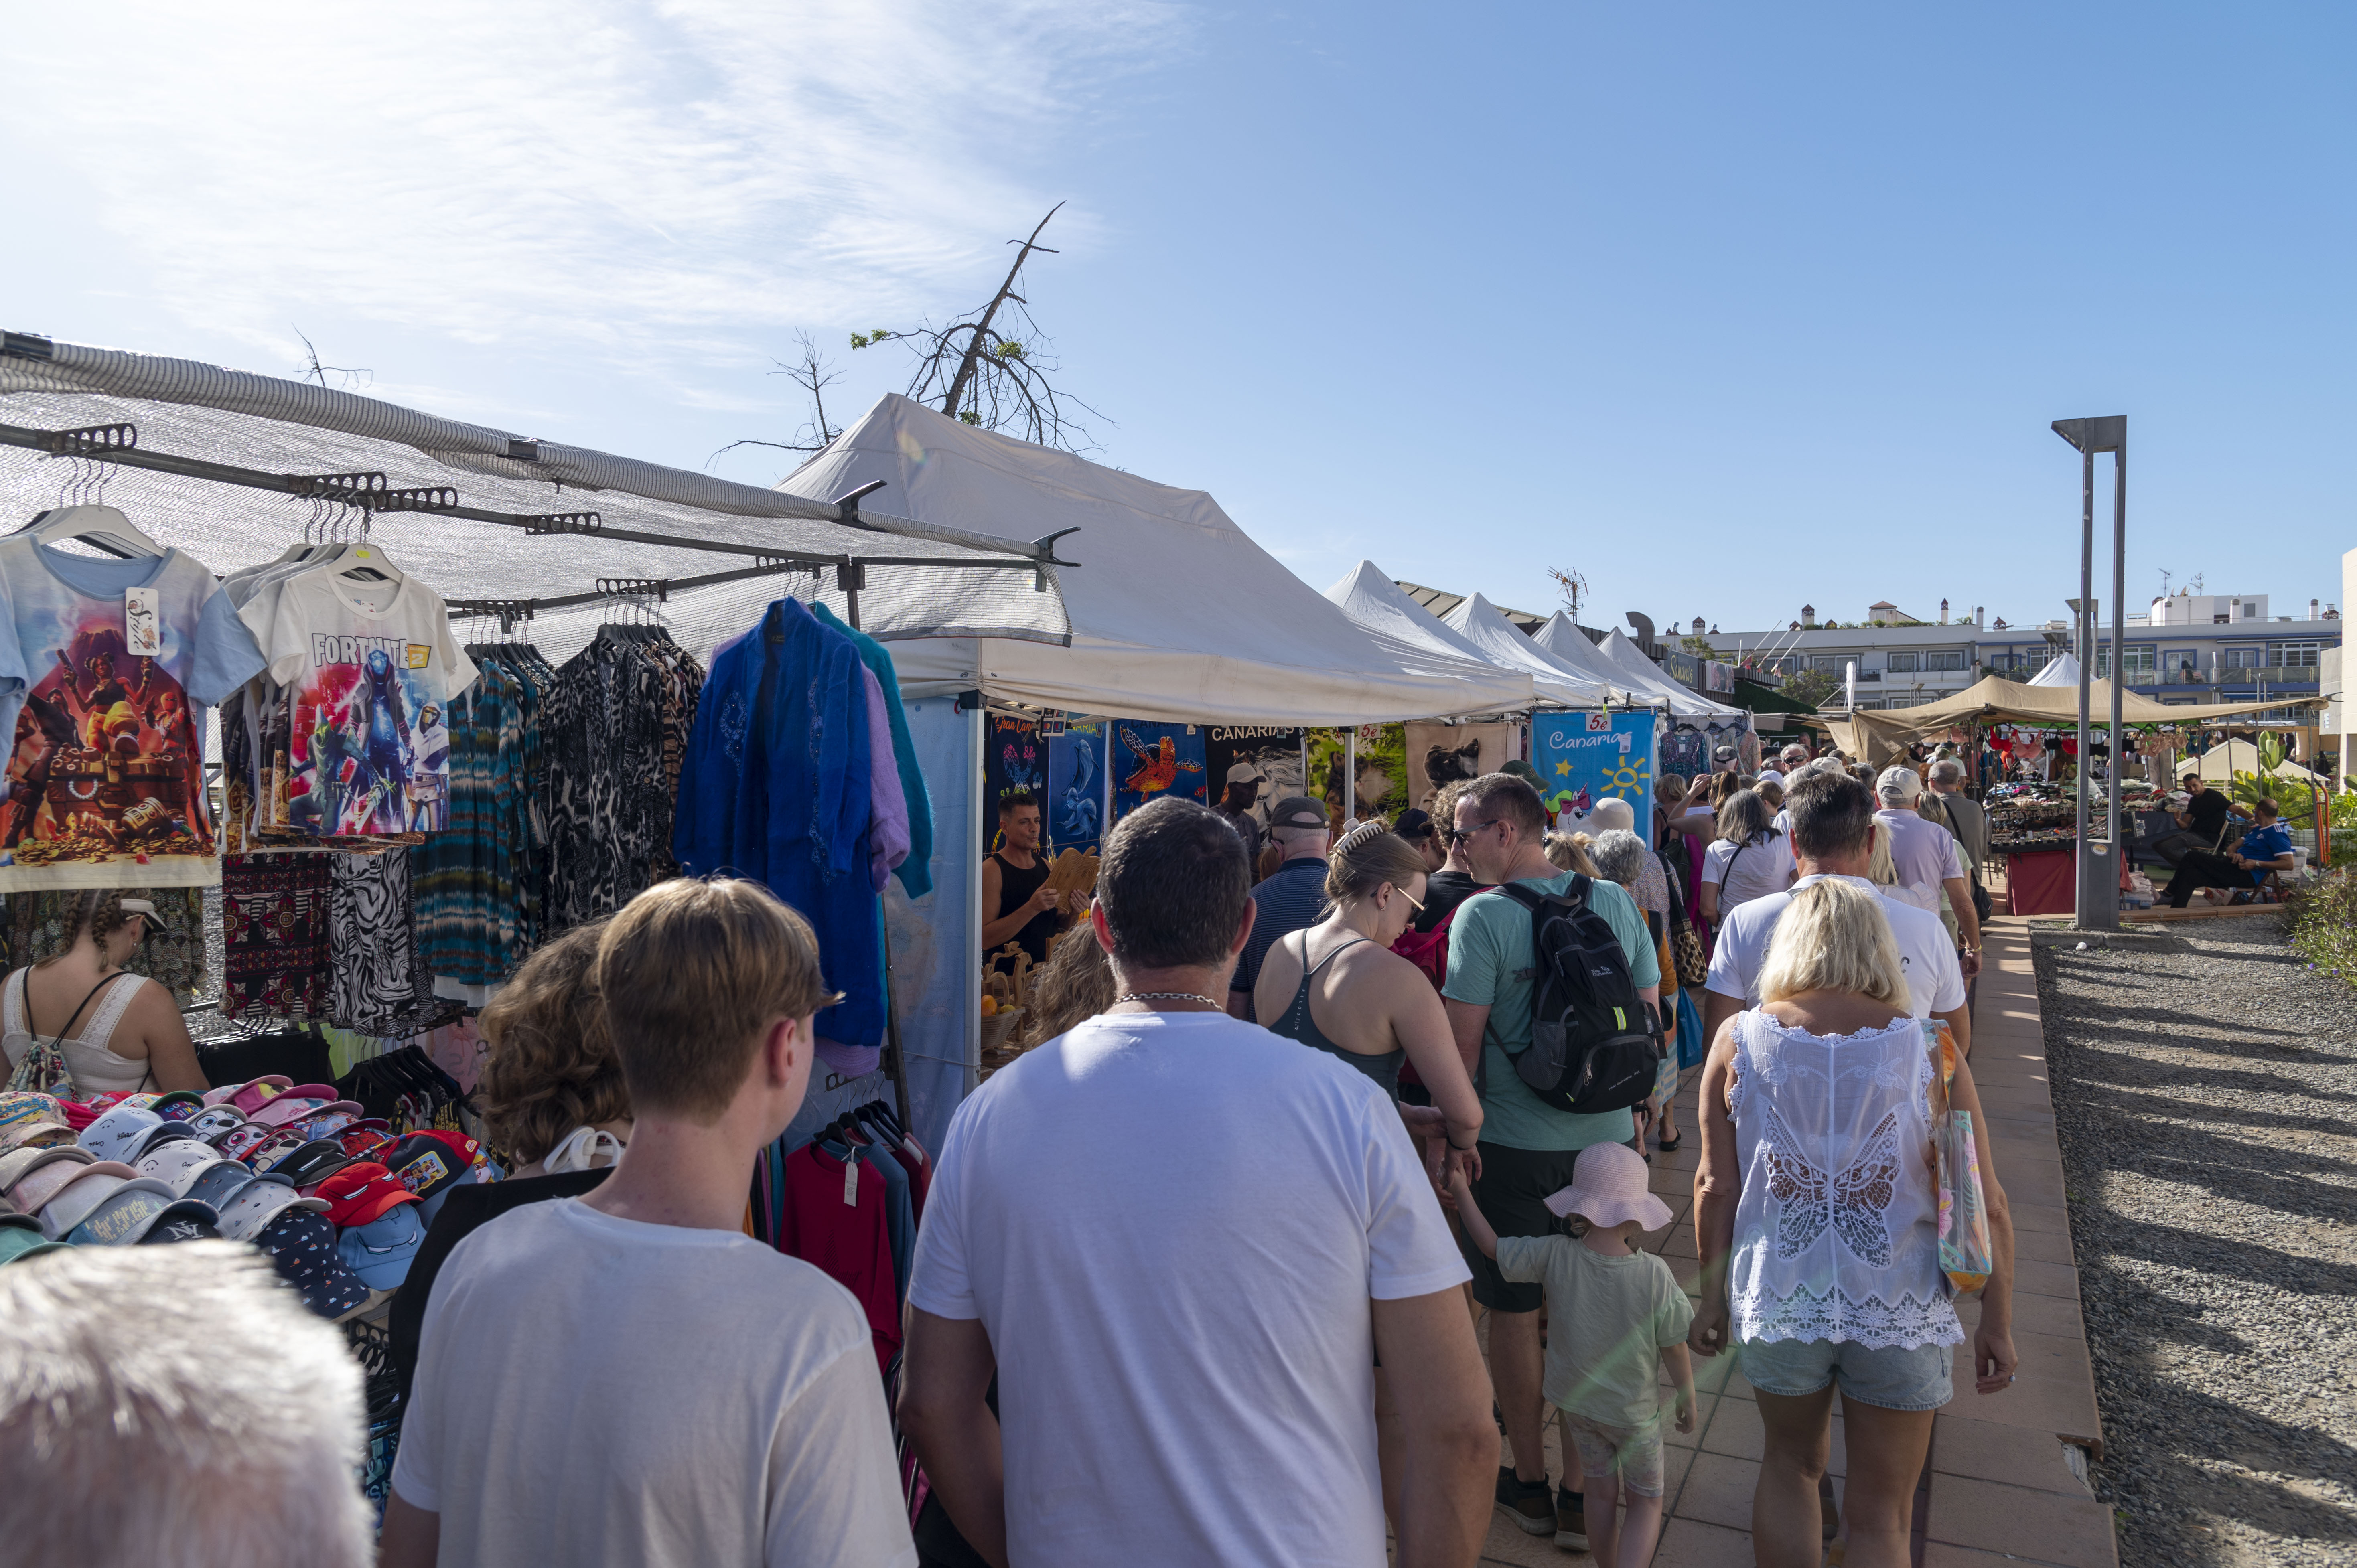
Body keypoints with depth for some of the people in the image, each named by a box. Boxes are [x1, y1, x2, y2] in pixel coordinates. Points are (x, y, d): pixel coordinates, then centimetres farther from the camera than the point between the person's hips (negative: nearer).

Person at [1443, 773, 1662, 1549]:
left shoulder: (1483, 916, -14)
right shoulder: (1615, 903, 1)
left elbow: (1463, 1041, -12)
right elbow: (1649, 1015, 8)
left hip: (1514, 1143, -4)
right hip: (1607, 1138, 5)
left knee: (1515, 1315, 12)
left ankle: (1529, 1483, 26)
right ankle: (1586, 1493, 23)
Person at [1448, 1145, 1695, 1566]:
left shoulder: (1555, 1256, -24)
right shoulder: (1655, 1275, -27)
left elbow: (1492, 1247, -12)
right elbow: (1675, 1350, -16)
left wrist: (1460, 1191, -3)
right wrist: (1688, 1400, 3)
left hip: (1576, 1400, 3)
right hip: (1634, 1410, -3)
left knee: (1601, 1493, 24)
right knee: (1647, 1503, 17)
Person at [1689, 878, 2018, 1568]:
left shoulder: (1738, 1041, -6)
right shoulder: (1927, 1050, -8)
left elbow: (1716, 1188, -3)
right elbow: (1983, 1205, -6)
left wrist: (1713, 1296, 9)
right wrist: (1997, 1321, 6)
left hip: (1777, 1304, 1)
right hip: (1899, 1313, -1)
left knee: (1791, 1462, 25)